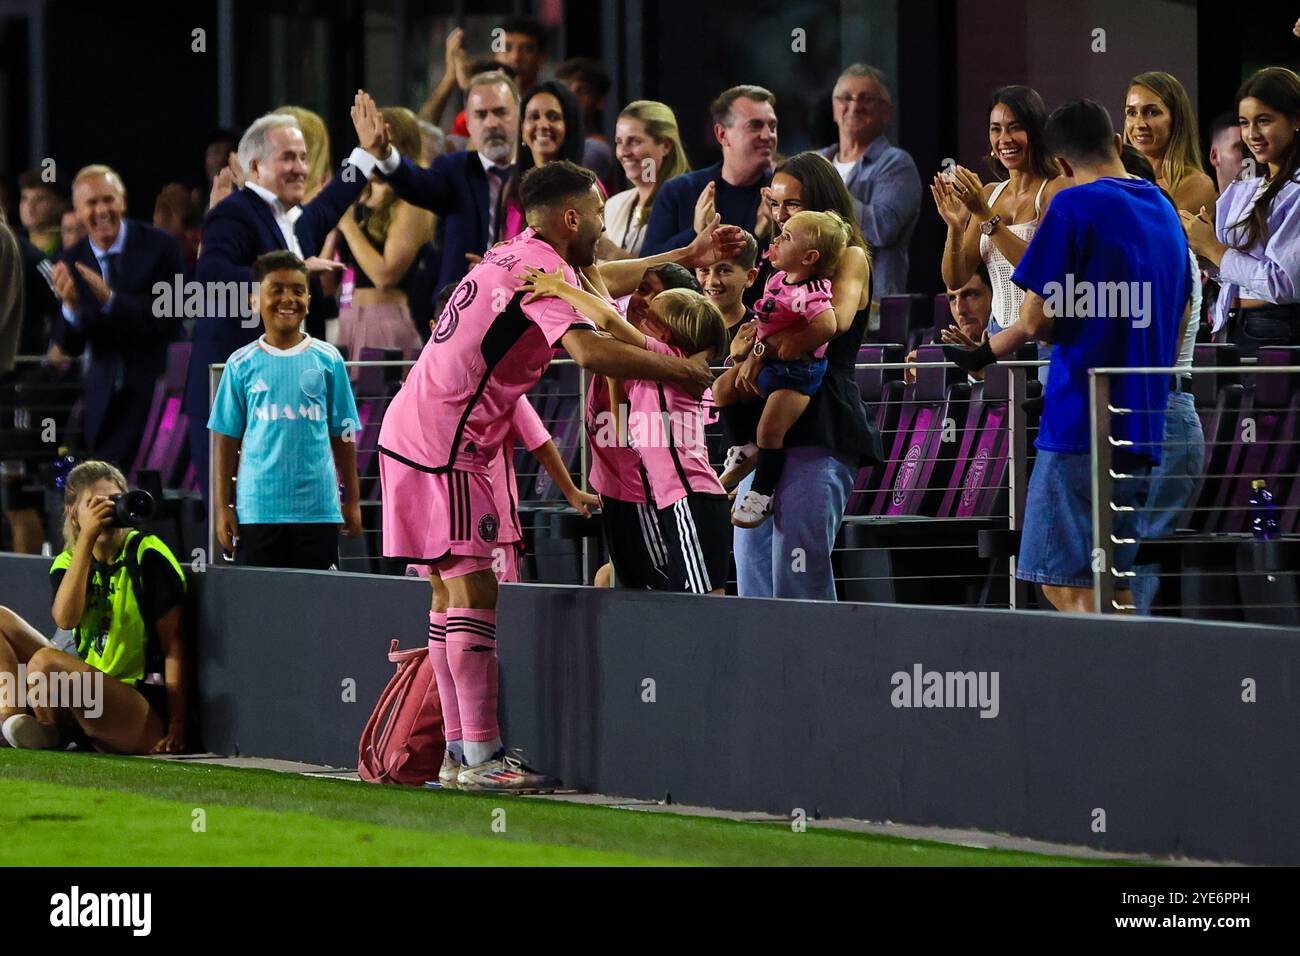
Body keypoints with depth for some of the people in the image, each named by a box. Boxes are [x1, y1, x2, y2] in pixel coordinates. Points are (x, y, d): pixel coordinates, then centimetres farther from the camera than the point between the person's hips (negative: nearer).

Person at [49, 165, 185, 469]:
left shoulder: (160, 247, -9)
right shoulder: (71, 263, 0)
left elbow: (171, 322, -17)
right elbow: (70, 347, -1)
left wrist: (110, 299, -27)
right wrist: (70, 305, -22)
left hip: (155, 389, -3)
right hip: (105, 396, 3)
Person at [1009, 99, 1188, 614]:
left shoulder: (1074, 207, -8)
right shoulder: (1165, 211, 16)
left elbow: (1036, 319, -10)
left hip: (1080, 423, -8)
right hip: (1143, 428, 8)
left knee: (1067, 588, -8)